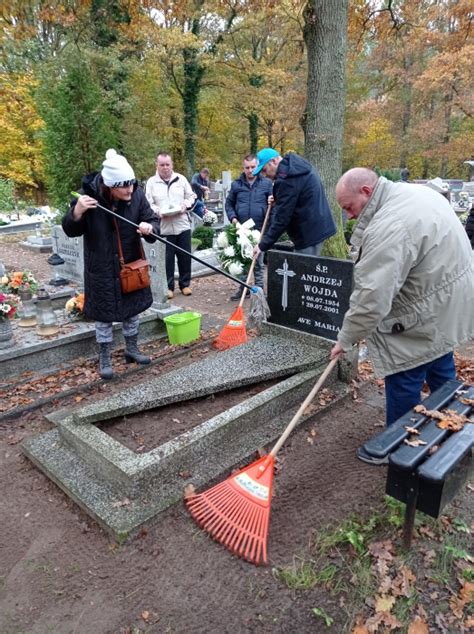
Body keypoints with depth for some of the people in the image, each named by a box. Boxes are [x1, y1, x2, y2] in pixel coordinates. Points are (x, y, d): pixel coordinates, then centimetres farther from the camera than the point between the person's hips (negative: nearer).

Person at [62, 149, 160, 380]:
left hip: (131, 266, 3)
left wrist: (149, 228, -30)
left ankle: (131, 349, 39)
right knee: (103, 313, 7)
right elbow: (71, 231, -11)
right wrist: (77, 212, -32)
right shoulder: (89, 196, -18)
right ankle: (104, 358, 26)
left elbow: (153, 220, -5)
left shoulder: (136, 195, -13)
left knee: (132, 309, 16)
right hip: (101, 269, -3)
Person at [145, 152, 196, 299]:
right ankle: (168, 286, 14)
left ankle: (185, 284, 21)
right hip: (163, 227, -2)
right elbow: (148, 204, -1)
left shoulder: (181, 179, 8)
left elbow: (191, 196, 12)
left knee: (185, 256, 7)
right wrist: (158, 211, -19)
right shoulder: (151, 182, 3)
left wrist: (185, 205, -8)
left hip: (182, 225, 2)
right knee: (167, 258, 3)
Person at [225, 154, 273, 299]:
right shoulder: (236, 184, 5)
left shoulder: (267, 183, 1)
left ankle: (259, 289, 19)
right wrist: (232, 217, -4)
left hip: (260, 230, -2)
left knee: (258, 261, 8)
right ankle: (243, 288, 21)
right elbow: (229, 203, 12)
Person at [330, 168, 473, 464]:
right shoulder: (417, 192, 4)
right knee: (441, 371, 26)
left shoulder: (388, 228, -29)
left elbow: (371, 298, -29)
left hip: (426, 318, -11)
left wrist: (346, 339, -16)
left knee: (403, 383, 5)